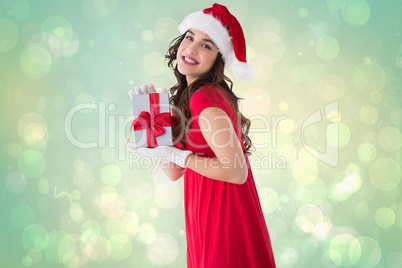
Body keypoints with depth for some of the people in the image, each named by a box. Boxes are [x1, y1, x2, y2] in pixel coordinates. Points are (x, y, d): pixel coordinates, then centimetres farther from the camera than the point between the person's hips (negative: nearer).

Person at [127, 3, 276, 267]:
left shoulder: (205, 98, -20)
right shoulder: (185, 96, 6)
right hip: (207, 217, 9)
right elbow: (175, 172, 5)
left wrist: (174, 154, -19)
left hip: (223, 221, -9)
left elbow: (237, 172, -25)